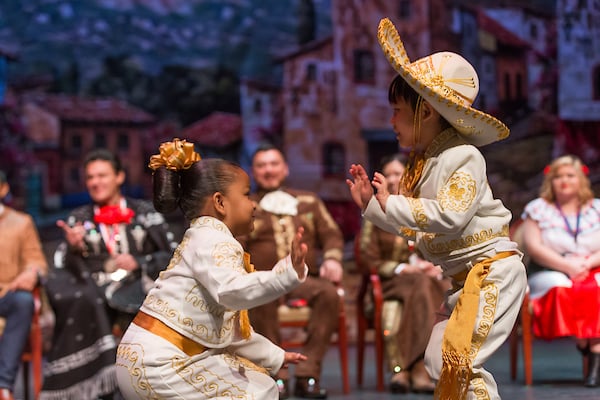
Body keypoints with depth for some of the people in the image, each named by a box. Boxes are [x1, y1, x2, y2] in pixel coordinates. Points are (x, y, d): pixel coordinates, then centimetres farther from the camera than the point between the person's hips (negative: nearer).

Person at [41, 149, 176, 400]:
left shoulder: (144, 212, 14)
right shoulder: (78, 219, 18)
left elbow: (171, 256, 8)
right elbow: (70, 270, 10)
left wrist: (138, 263, -7)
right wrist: (73, 249, -11)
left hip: (137, 288, -1)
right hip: (93, 295, 1)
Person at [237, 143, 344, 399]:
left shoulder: (309, 201, 25)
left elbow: (331, 234, 19)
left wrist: (332, 258, -3)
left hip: (305, 279, 2)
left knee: (328, 293, -33)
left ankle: (308, 375, -33)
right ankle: (276, 376, -33)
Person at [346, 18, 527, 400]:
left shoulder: (463, 157, -16)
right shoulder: (421, 163, 12)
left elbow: (449, 215, -29)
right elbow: (413, 226, 18)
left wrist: (392, 204, -22)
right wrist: (371, 204, 9)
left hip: (492, 266, -10)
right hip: (465, 275, 10)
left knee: (458, 357, -20)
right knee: (439, 358, 12)